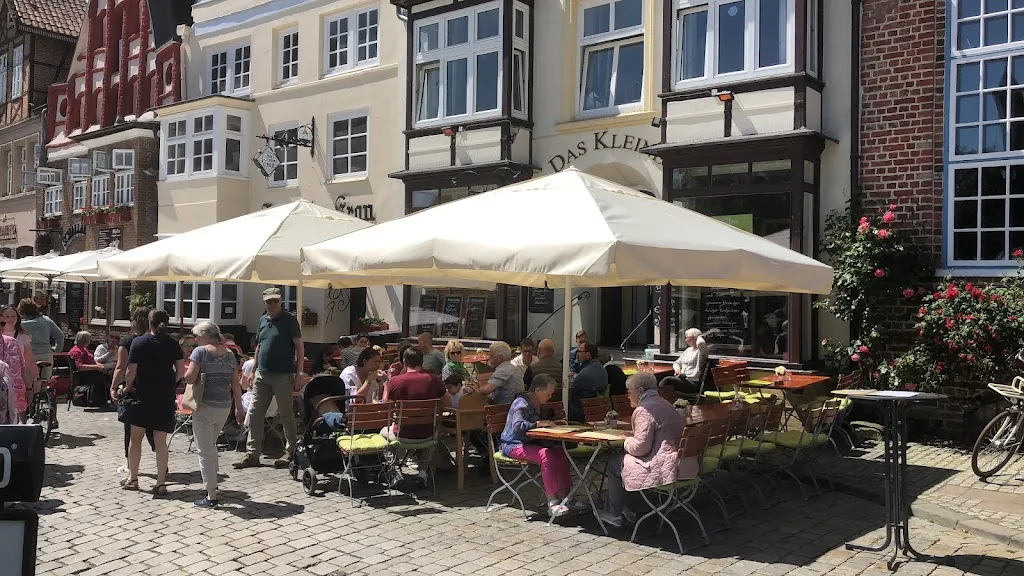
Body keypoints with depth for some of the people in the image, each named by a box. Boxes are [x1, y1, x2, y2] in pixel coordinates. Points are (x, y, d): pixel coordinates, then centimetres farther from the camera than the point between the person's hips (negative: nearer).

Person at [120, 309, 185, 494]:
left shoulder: (139, 342, -7)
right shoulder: (173, 344, 1)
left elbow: (131, 371, -10)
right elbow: (181, 370, 0)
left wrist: (128, 387, 6)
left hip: (142, 395, -2)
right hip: (165, 397, 2)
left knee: (136, 437, 13)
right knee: (161, 441, 5)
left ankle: (132, 479, 22)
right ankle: (161, 483, 6)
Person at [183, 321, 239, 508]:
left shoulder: (200, 351, -10)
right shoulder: (229, 353, 6)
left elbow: (189, 378, -18)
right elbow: (235, 383, 8)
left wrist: (186, 372, 4)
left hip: (205, 406, -6)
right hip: (224, 406, 6)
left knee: (205, 450, 1)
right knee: (211, 445, 25)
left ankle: (211, 496, 0)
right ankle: (212, 483, 35)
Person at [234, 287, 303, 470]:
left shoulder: (289, 320, -5)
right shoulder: (263, 320, 13)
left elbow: (299, 347, -6)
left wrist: (299, 373, -12)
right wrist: (253, 371, 16)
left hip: (282, 375, -6)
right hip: (262, 374, 6)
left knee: (286, 415, 3)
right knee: (255, 414, 4)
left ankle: (289, 453, 12)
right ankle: (253, 453, 10)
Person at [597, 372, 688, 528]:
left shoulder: (644, 410, -16)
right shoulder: (665, 405, 15)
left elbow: (640, 447, -20)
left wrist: (627, 442, 1)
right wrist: (631, 440, 20)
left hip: (663, 471, -10)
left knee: (614, 462, 11)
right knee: (622, 457, 25)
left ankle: (614, 515, 21)